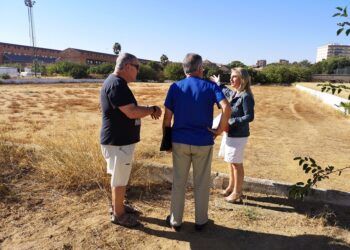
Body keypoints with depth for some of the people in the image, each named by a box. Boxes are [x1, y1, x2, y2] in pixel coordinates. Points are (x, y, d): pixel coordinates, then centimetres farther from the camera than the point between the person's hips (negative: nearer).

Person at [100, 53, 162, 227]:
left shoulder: (115, 82, 12)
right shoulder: (117, 84, -22)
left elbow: (129, 107, 17)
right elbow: (132, 112, -28)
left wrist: (148, 109, 2)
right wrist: (152, 110, -12)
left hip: (118, 139, 10)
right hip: (119, 141, -10)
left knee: (117, 176, 22)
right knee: (120, 179, 4)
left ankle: (116, 205, 38)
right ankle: (118, 214, 20)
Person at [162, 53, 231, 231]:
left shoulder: (175, 87, 0)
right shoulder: (210, 87, -4)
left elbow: (167, 117, -3)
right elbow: (226, 108, -21)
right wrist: (220, 129, -7)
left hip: (180, 141, 1)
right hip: (203, 142, -1)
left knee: (178, 182, 14)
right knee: (201, 183, 14)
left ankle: (175, 221, 27)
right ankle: (201, 221, 28)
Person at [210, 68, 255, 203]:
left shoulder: (246, 96, -19)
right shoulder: (233, 93, 8)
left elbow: (249, 116, -23)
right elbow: (226, 92, 32)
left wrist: (232, 122, -26)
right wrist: (218, 83, 42)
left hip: (238, 135, -9)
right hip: (229, 133, 9)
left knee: (237, 164, 2)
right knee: (231, 162, 19)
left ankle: (237, 193, 17)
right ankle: (231, 186, 36)